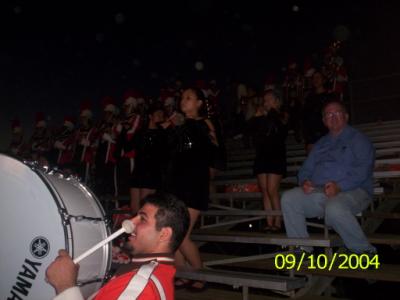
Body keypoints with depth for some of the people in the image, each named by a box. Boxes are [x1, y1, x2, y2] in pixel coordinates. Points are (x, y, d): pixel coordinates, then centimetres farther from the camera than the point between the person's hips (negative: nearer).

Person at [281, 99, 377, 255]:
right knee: (289, 198, -16)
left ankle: (364, 250, -13)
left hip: (352, 191, -5)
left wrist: (339, 186, -23)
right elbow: (306, 168, 21)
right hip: (319, 192, 6)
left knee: (334, 208, -38)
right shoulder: (320, 144, 26)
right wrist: (304, 181, -4)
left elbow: (363, 168, -9)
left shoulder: (358, 139, 7)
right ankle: (301, 248, -9)